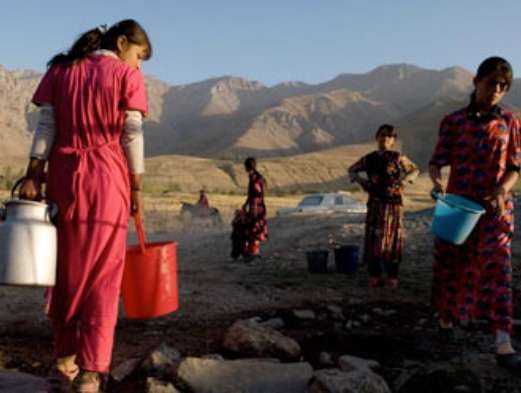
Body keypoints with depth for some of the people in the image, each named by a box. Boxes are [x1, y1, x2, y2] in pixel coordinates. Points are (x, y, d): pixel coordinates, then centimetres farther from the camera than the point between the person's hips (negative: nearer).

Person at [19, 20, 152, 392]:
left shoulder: (60, 70, 12)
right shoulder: (127, 75, 1)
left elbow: (46, 126, 4)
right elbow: (132, 135, -5)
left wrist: (33, 175, 0)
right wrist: (136, 187, 0)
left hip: (64, 176, 4)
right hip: (107, 177, -4)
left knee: (66, 270, 14)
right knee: (103, 275, 1)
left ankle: (65, 358, 22)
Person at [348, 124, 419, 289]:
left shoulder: (398, 158, -1)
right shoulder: (369, 159, 6)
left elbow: (415, 170, 10)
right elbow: (352, 170, 18)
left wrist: (405, 179, -8)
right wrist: (360, 180, -1)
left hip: (393, 203, -2)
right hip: (375, 203, 2)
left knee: (392, 239, 0)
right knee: (373, 238, 1)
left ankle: (392, 277, 9)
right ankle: (374, 276, 11)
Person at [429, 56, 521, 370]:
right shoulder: (453, 122, -1)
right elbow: (436, 162, -1)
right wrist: (437, 181, -23)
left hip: (495, 206, 0)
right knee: (450, 264, 11)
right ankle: (447, 315, 37)